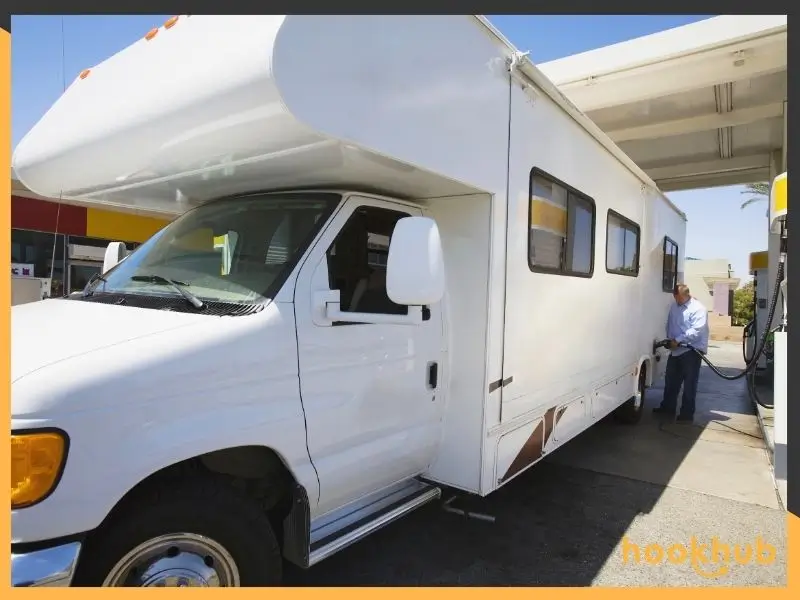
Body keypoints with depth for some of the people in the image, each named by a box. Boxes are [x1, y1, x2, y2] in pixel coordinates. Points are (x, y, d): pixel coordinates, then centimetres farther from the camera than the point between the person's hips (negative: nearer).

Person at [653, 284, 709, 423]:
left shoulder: (698, 308, -13)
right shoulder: (674, 307, 10)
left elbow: (696, 330, -22)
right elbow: (669, 325, 18)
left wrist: (677, 340, -22)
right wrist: (670, 340, 5)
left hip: (691, 351, -7)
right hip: (675, 350, 8)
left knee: (689, 384, 1)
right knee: (671, 381, 15)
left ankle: (687, 413, 9)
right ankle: (668, 407, 28)